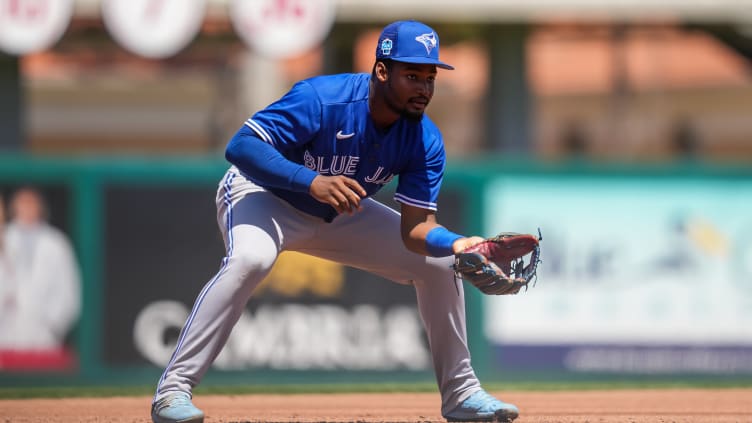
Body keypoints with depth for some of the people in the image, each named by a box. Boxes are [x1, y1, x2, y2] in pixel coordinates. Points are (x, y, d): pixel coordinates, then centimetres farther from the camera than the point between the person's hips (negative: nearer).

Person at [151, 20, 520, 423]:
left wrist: (457, 243, -41)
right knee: (251, 258, -38)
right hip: (262, 195, -6)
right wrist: (311, 181, -52)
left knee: (439, 262, -1)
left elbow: (415, 228, -19)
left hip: (340, 214, 6)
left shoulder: (425, 141, -17)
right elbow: (240, 146, -39)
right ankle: (173, 390, -34)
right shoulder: (320, 99, -33)